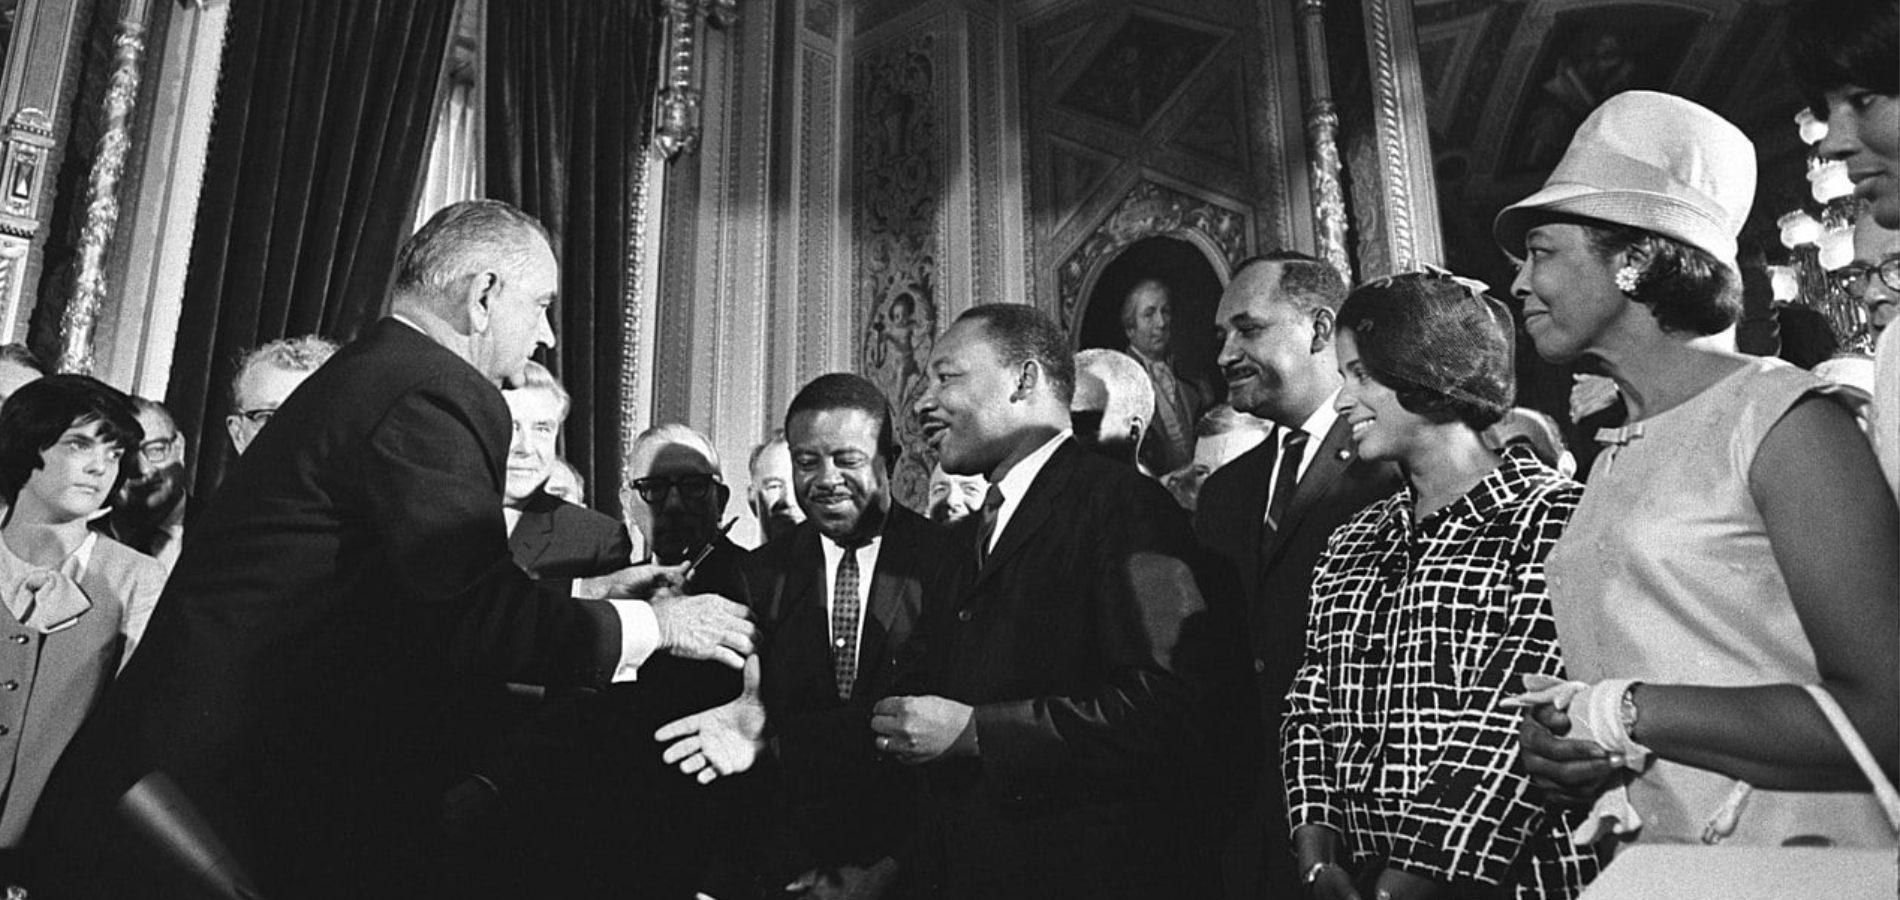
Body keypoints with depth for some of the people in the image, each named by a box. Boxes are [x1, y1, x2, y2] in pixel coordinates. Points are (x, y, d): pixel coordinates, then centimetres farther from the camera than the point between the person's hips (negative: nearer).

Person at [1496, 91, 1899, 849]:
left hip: (1801, 863, -5)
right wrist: (1566, 754, 1)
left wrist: (1623, 711, -13)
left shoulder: (1780, 417, -7)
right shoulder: (1613, 458, 11)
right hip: (1656, 870, 5)